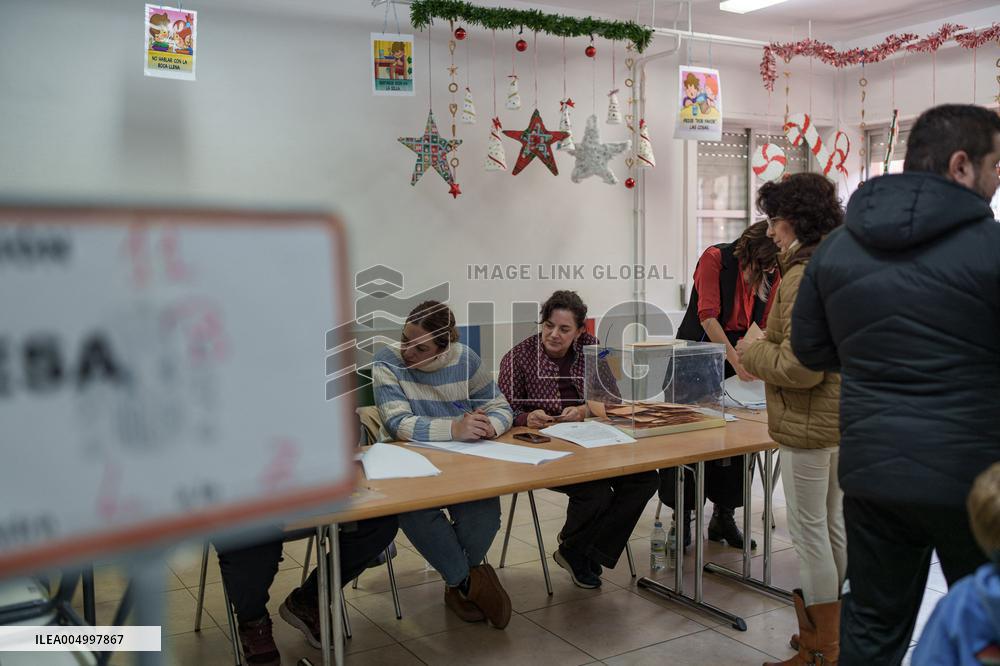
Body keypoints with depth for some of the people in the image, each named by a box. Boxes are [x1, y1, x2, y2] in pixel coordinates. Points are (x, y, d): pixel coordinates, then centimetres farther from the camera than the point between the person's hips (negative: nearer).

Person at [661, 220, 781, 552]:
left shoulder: (772, 275, 0)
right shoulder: (715, 258, -15)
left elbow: (766, 325, 3)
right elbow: (707, 315, -20)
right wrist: (736, 361, -25)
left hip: (740, 354, 5)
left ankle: (723, 517, 17)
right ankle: (682, 517, 10)